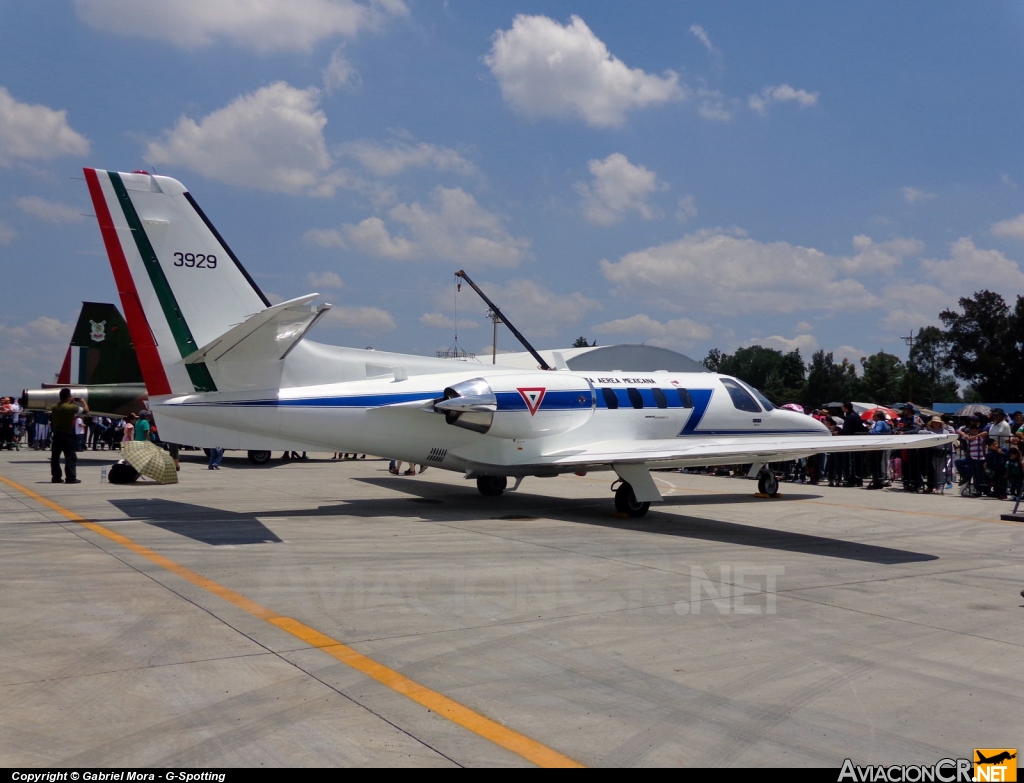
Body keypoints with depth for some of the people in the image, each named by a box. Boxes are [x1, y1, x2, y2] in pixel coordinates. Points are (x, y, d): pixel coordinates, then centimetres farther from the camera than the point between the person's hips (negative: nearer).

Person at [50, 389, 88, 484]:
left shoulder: (54, 408, 3)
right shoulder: (72, 407, -14)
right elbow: (86, 410, -4)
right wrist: (83, 401, 13)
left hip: (57, 434, 6)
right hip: (68, 435, -6)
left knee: (55, 456, 11)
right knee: (71, 457, -1)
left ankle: (56, 477, 15)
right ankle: (70, 478, -5)